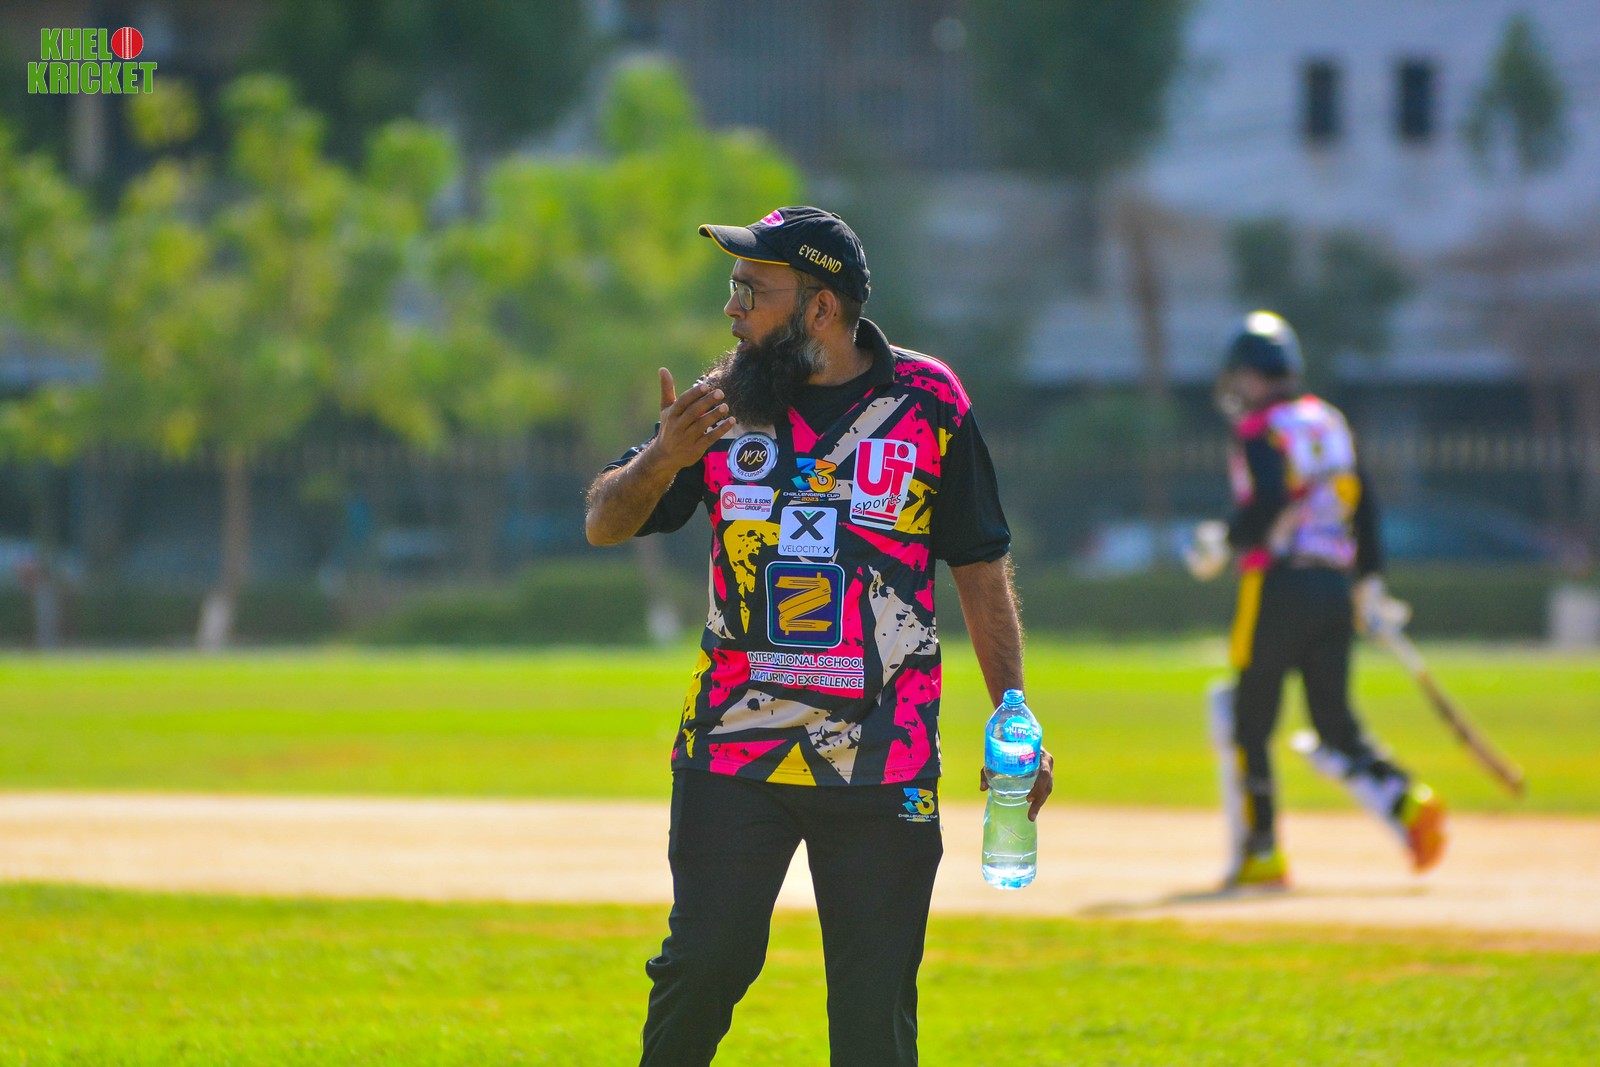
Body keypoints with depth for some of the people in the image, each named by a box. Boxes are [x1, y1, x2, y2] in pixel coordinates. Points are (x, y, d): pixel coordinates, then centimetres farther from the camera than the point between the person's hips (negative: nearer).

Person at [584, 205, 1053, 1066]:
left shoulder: (928, 403, 1)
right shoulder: (725, 400, 7)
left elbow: (981, 569, 5)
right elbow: (605, 524, 7)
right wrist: (662, 457, -15)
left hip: (884, 764, -2)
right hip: (732, 756, 2)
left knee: (875, 997, -1)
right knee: (704, 960, -5)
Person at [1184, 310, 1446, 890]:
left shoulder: (1259, 429, -6)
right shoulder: (1329, 420, 16)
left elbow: (1269, 503, -19)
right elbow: (1364, 504, 16)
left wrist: (1222, 546, -4)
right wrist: (1371, 584, 21)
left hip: (1277, 584, -7)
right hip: (1334, 587, 7)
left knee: (1247, 721, 3)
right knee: (1336, 725, 8)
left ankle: (1260, 854, 2)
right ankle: (1406, 801, -16)